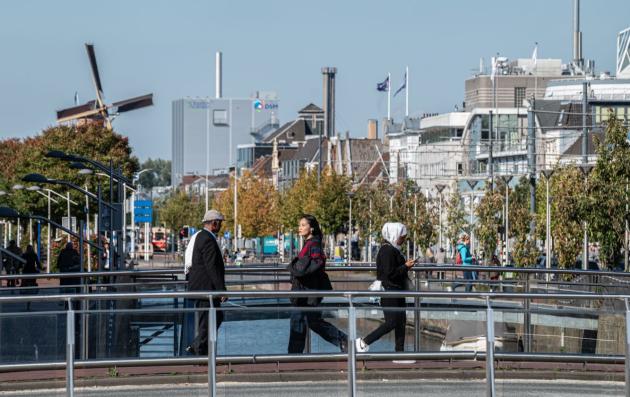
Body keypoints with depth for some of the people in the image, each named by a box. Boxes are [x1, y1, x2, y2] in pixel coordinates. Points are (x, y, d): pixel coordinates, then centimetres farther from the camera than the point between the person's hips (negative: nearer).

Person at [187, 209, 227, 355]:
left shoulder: (202, 237, 15)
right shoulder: (208, 240, -18)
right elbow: (212, 267, -23)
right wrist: (221, 289, -22)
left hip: (203, 287, 11)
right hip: (206, 288, -11)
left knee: (217, 317, 16)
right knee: (207, 322, -3)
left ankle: (195, 347, 16)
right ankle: (200, 353, 3)